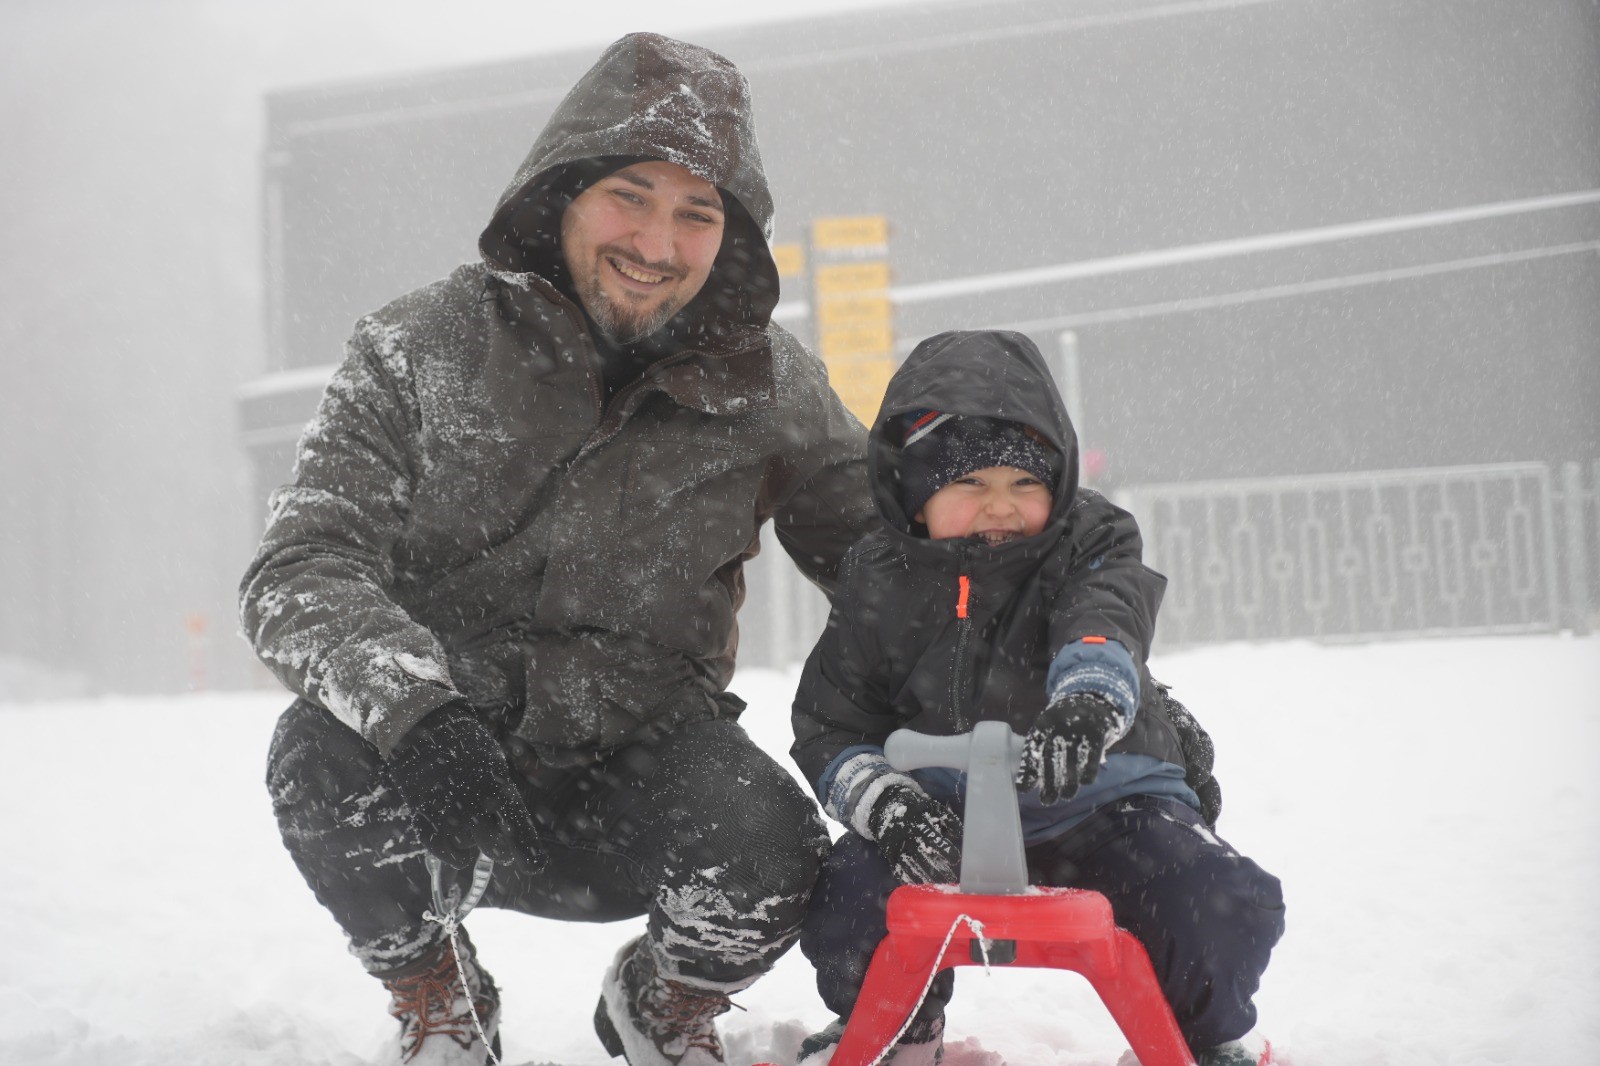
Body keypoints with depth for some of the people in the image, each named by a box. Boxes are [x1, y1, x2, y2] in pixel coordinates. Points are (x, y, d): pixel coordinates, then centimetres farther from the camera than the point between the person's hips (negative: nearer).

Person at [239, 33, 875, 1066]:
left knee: (771, 849, -30)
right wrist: (416, 710, -36)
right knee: (322, 756, -32)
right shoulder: (421, 351, -8)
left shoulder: (767, 386, -3)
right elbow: (301, 568, -16)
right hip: (430, 772, 0)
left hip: (630, 779, 0)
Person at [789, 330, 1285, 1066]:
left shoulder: (1089, 544, -4)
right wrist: (891, 806, -20)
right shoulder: (878, 584, 1)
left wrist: (1086, 706, -52)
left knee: (1229, 909, -24)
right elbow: (829, 732, 2)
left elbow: (1103, 628, -27)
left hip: (1103, 795, -1)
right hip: (945, 812, 2)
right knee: (846, 910, -23)